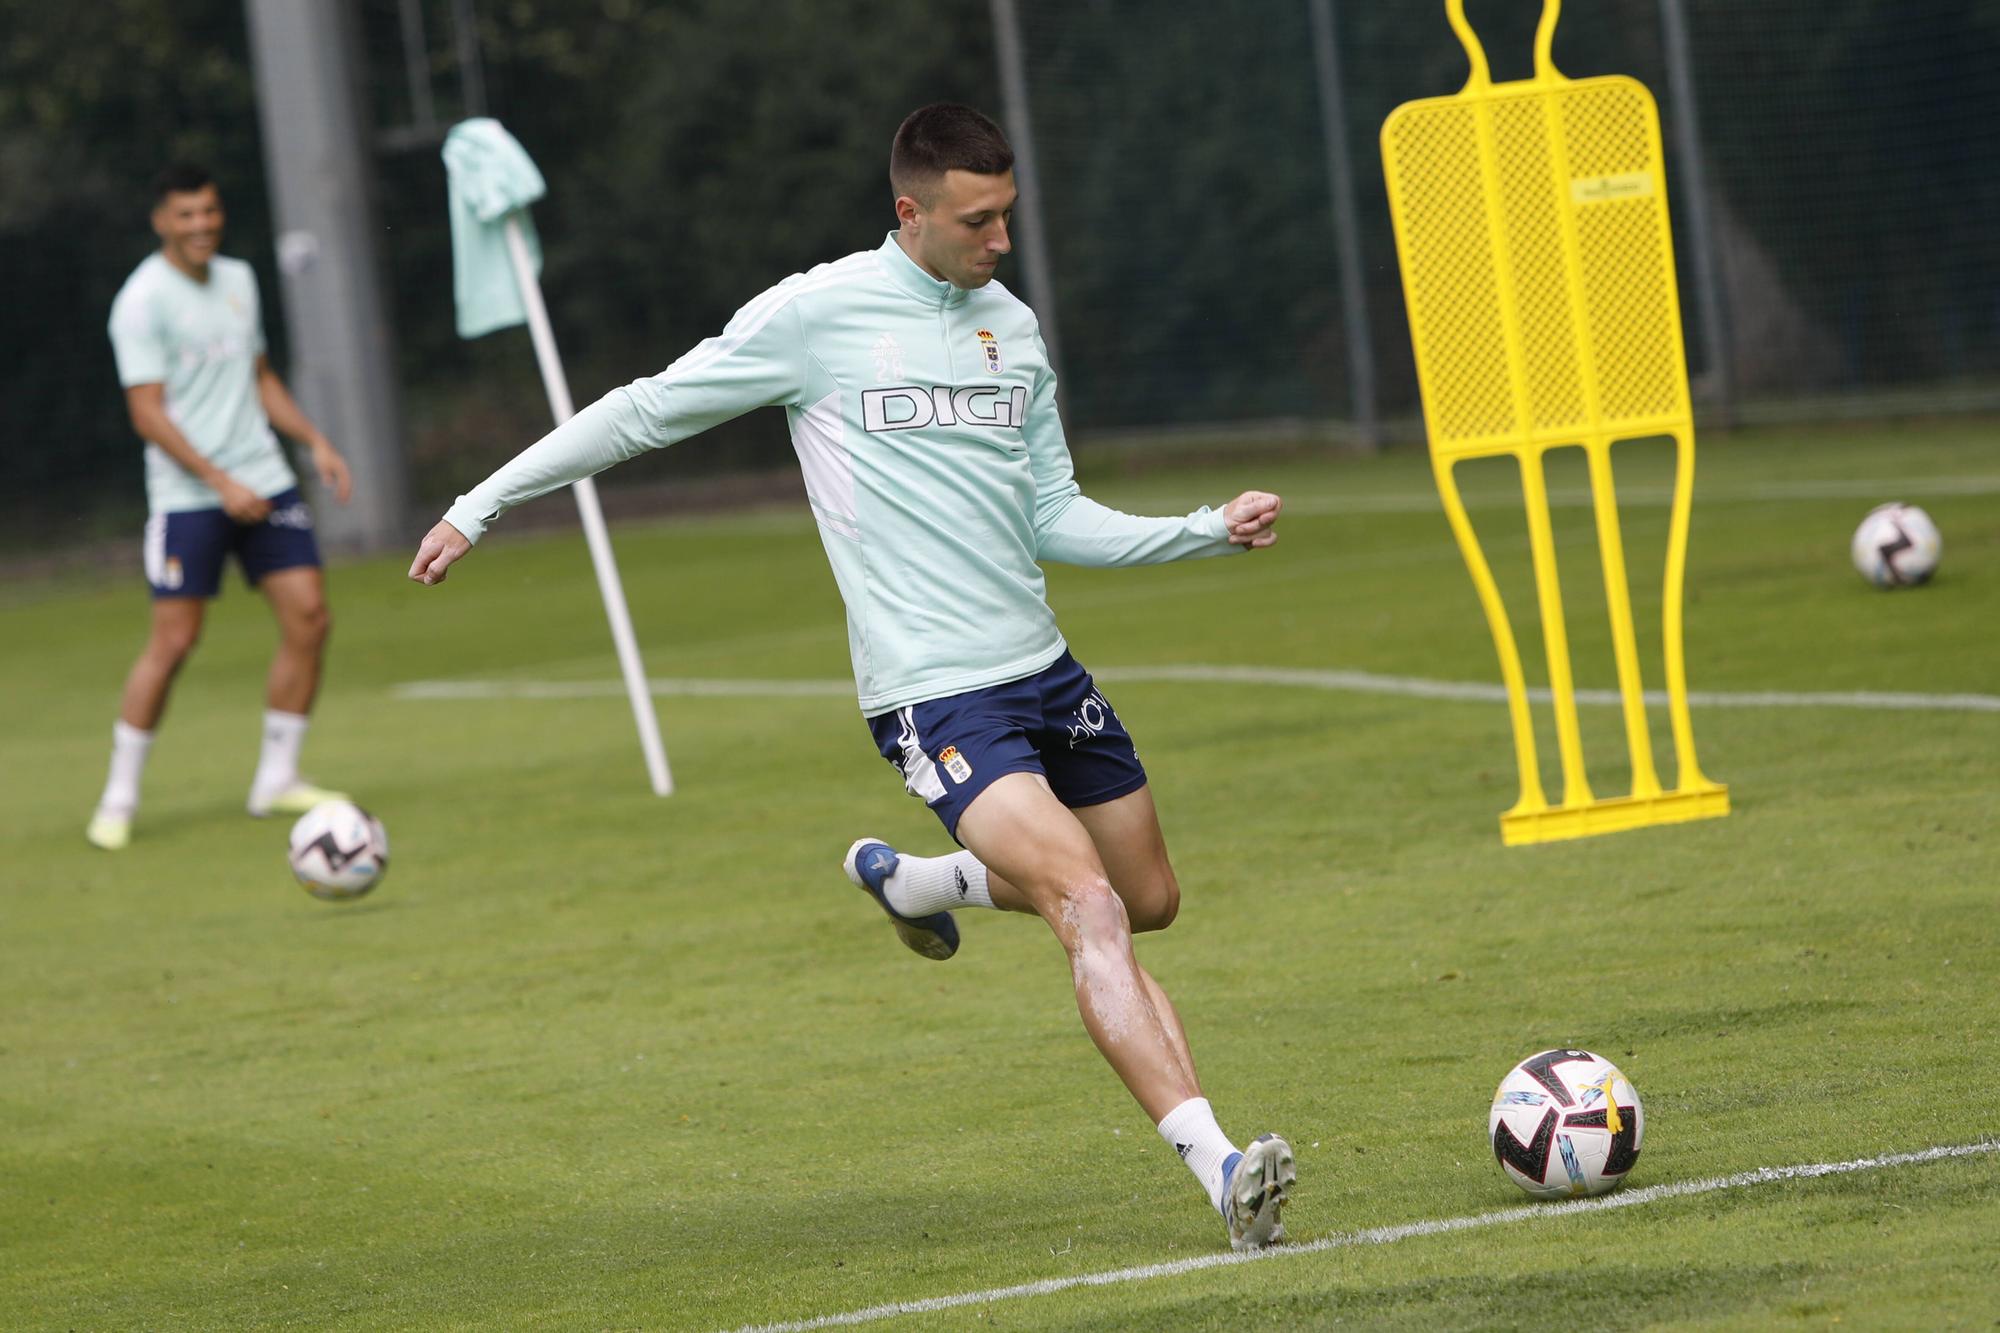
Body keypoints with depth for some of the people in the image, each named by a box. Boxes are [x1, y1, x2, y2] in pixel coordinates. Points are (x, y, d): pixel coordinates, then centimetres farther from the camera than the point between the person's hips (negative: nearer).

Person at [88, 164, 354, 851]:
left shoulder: (238, 280, 13)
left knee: (308, 615, -4)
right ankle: (118, 798, 2)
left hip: (263, 480, 6)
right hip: (187, 494, -6)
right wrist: (220, 482, -19)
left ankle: (277, 780, 6)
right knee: (173, 640, -9)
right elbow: (148, 413, -13)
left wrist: (316, 441, 13)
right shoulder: (143, 299, -9)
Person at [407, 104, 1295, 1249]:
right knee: (1090, 909, -22)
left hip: (1044, 667, 7)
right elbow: (645, 413, 1)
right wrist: (480, 508, 5)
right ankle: (1221, 1166, -28)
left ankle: (918, 881, 39)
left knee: (1150, 900, 17)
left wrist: (1212, 531, 2)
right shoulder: (818, 313, -8)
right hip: (936, 694, -7)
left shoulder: (1015, 327, 10)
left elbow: (1056, 520, 15)